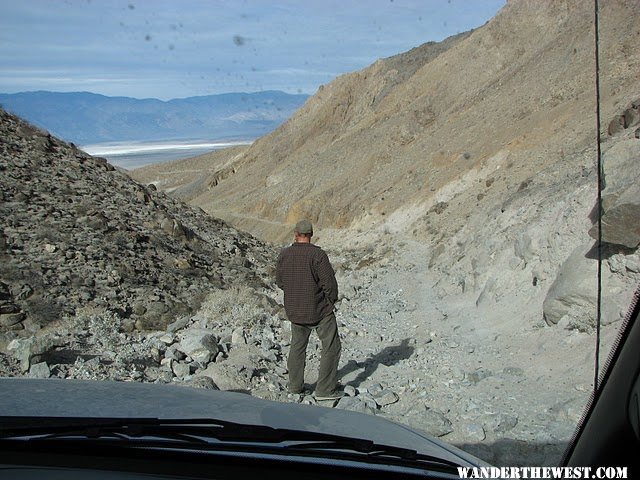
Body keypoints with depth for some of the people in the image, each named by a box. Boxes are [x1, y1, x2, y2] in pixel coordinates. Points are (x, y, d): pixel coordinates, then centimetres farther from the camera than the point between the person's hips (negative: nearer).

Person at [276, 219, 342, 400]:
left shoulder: (284, 254, -2)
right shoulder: (318, 254, -18)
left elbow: (279, 281, 8)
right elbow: (330, 283, -18)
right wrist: (331, 301, 1)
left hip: (294, 310, 6)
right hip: (319, 310, -5)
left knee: (298, 345, 21)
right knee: (331, 347, 5)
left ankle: (295, 385, 28)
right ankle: (325, 389, 5)